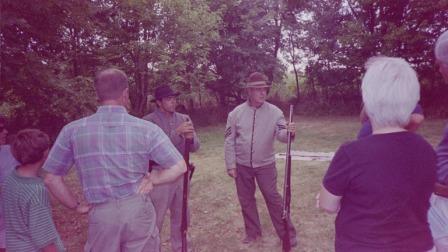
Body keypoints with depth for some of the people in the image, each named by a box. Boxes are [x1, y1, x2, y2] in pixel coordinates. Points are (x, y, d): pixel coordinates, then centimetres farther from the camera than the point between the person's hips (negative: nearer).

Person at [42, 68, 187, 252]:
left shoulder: (72, 130, -4)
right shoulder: (146, 128, -8)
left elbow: (52, 179, 1)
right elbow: (179, 167, -8)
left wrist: (76, 206, 10)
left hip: (101, 214, 1)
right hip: (138, 210, 0)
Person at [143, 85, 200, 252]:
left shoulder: (184, 119, 4)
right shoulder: (149, 121, -10)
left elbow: (195, 147, 4)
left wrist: (191, 138, -18)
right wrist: (177, 133, -27)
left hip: (181, 174, 5)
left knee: (181, 218, 19)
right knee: (156, 220, 5)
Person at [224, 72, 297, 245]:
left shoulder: (274, 112, -9)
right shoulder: (236, 113, -7)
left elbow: (281, 135, -18)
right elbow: (229, 141, -3)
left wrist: (289, 132, -42)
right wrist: (230, 165, -4)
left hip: (266, 165, -1)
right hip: (242, 166, 2)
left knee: (273, 198, 5)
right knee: (246, 200, 14)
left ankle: (287, 234, 20)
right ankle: (253, 232, 34)